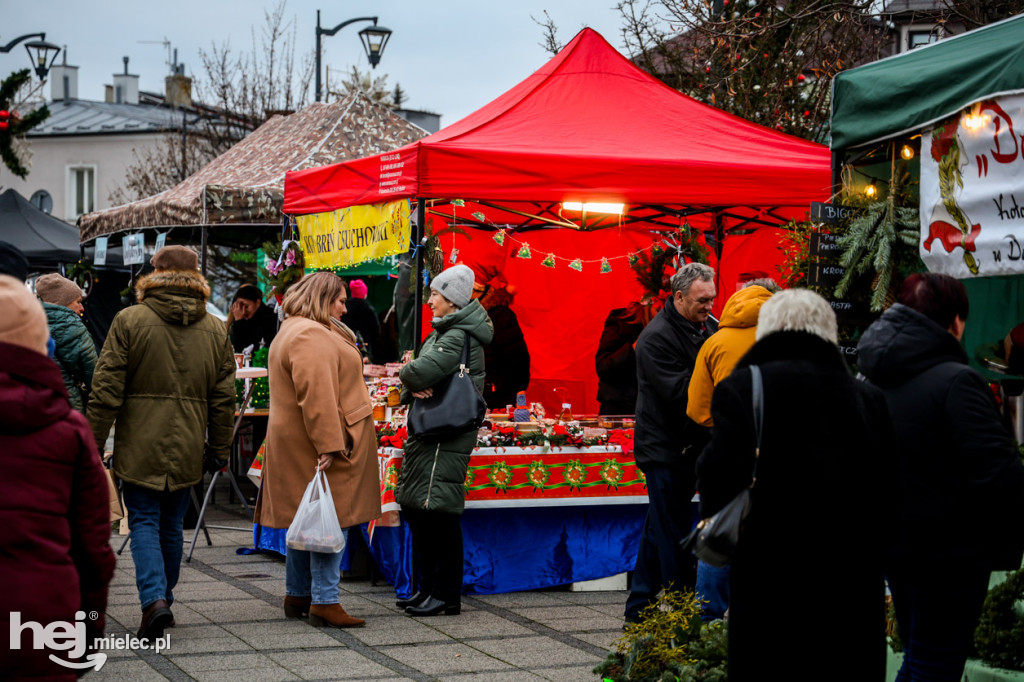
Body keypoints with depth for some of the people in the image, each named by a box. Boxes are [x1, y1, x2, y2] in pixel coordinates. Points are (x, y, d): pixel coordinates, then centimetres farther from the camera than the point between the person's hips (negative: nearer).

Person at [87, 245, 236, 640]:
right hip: (187, 449, 3)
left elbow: (107, 389, -8)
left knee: (144, 521, 1)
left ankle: (154, 599, -16)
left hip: (140, 447, -3)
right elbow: (223, 399, 9)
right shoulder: (214, 330, 6)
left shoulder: (129, 321, -6)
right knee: (171, 525, 15)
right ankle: (163, 600, 23)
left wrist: (94, 440, -1)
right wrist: (219, 450, 16)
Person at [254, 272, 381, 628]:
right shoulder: (310, 336, -16)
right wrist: (328, 445, -27)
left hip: (298, 448, 11)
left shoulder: (292, 331, 21)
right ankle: (324, 601, -9)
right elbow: (316, 395, -24)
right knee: (332, 520, -9)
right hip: (319, 445, -11)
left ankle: (297, 597, 22)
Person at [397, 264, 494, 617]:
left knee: (438, 512, -8)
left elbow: (422, 372, -26)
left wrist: (406, 374, -4)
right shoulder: (440, 334, 18)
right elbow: (410, 381, 15)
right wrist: (414, 387, -8)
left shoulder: (460, 337, -14)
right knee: (415, 509, 13)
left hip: (445, 439, -10)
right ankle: (427, 588, 22)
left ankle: (447, 594, -2)